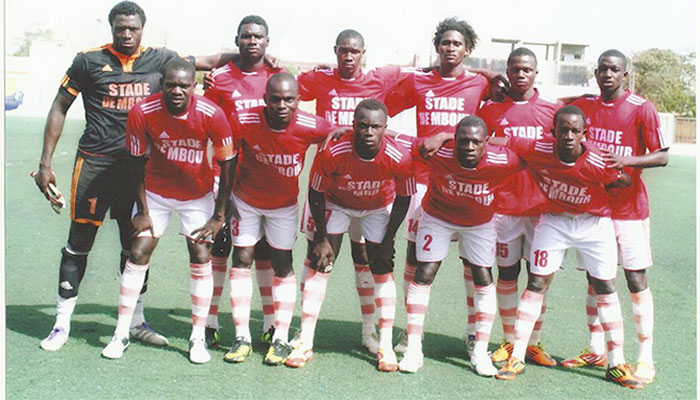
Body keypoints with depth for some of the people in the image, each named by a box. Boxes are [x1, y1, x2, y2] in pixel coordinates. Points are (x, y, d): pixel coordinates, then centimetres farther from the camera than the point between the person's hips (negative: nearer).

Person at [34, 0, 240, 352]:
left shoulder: (159, 59, 5)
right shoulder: (89, 60, -1)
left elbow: (207, 62, 14)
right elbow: (60, 108, 4)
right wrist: (45, 162, 0)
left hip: (138, 164, 2)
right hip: (95, 161, -2)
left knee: (135, 244, 9)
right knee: (79, 242, 2)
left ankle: (135, 322, 23)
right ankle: (62, 323, 15)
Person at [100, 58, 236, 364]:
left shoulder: (212, 115, -25)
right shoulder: (142, 113, -22)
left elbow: (227, 166, -14)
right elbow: (137, 163, -8)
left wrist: (219, 216, -12)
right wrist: (142, 210, -5)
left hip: (198, 195, -1)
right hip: (156, 191, 1)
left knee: (201, 258, -6)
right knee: (138, 254, -1)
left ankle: (198, 338, 7)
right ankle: (121, 335, 12)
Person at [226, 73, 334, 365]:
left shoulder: (310, 127, -28)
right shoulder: (244, 122, -26)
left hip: (285, 204, 0)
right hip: (246, 200, 0)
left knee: (283, 265, 3)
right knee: (241, 260, 0)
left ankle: (281, 339, 12)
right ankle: (242, 337, 9)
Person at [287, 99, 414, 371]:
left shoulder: (398, 158, -31)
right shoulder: (333, 152, -34)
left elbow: (403, 199, -12)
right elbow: (316, 193, -17)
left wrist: (387, 240, -9)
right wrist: (322, 238, -12)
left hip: (378, 209, 1)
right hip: (337, 204, 0)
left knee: (383, 271, -3)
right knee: (318, 265, -8)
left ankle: (386, 345, 8)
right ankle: (305, 343, -1)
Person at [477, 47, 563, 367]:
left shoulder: (553, 109, 4)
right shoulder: (493, 109, 4)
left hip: (542, 205, 0)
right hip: (504, 205, 0)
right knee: (507, 272, 7)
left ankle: (535, 343, 17)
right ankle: (509, 341, 19)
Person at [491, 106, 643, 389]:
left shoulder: (597, 162, -27)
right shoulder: (538, 150, -23)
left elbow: (626, 182, -9)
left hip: (594, 223, -1)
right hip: (553, 221, 1)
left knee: (606, 289, 3)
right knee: (536, 285, -1)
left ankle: (617, 364, 15)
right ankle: (516, 358, 7)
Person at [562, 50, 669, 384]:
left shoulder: (641, 109, -6)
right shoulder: (584, 107, 7)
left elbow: (661, 156, -7)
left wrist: (628, 160, -23)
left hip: (629, 208, -4)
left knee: (637, 281, -3)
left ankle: (645, 359, 4)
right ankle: (596, 350, 21)